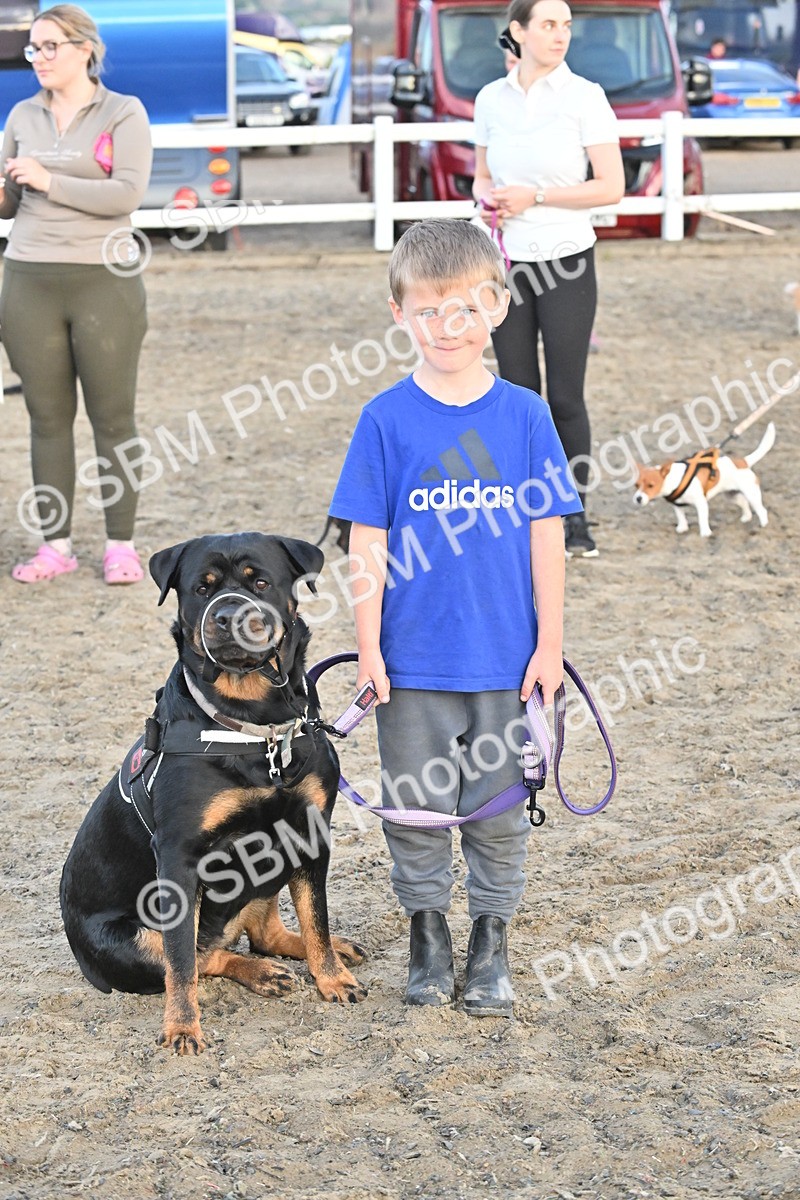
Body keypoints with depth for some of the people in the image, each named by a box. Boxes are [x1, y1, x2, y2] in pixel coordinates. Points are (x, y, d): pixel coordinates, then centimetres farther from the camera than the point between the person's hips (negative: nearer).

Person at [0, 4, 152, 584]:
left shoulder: (123, 113, -1)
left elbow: (128, 192, -13)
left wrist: (50, 182, -15)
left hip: (103, 282, -4)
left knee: (112, 417, 1)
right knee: (48, 417, 5)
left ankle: (121, 544, 9)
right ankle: (56, 544, 11)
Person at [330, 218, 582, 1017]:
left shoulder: (524, 416, -2)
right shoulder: (386, 421, -5)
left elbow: (546, 536, 2)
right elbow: (368, 542, -3)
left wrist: (549, 644, 0)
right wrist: (368, 645, -6)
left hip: (506, 659, 1)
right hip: (412, 659, -1)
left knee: (499, 809, 9)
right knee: (415, 807, 9)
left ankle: (490, 947, 23)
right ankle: (427, 935, 26)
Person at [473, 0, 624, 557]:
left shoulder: (584, 97, -6)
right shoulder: (491, 99, 5)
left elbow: (611, 187, -9)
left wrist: (534, 197, -15)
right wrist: (487, 197, -7)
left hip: (566, 261, -3)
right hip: (507, 263, 3)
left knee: (566, 395, -2)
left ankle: (576, 516, 9)